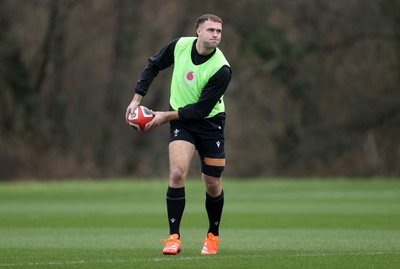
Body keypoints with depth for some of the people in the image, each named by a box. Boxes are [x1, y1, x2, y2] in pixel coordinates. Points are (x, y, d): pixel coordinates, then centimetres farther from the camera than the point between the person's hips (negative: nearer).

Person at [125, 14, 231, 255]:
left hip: (210, 124, -1)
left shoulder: (222, 69, -23)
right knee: (177, 173, -20)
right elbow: (154, 65, 6)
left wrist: (167, 116, -19)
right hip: (181, 123, 1)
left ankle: (213, 235, 30)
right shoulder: (180, 46, -13)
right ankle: (174, 238, -15)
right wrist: (137, 98, 1)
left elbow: (202, 109, -22)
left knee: (213, 186, 4)